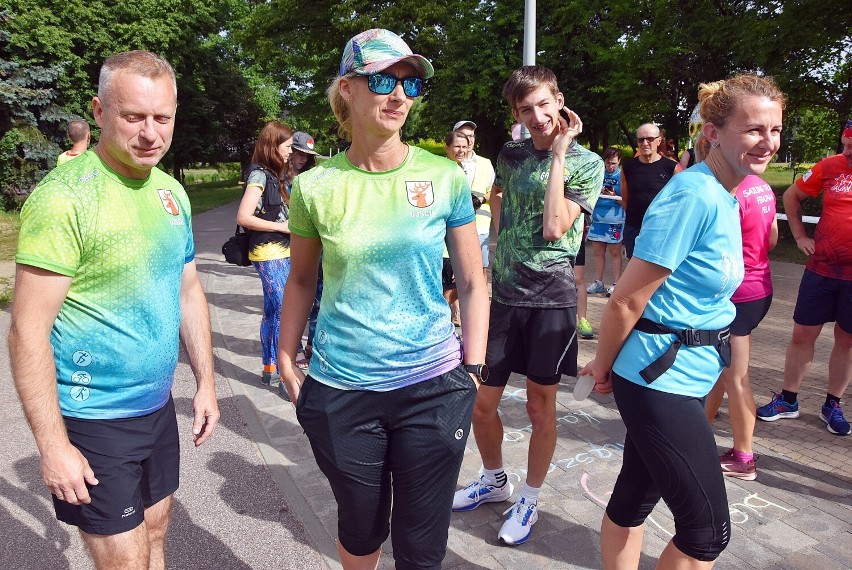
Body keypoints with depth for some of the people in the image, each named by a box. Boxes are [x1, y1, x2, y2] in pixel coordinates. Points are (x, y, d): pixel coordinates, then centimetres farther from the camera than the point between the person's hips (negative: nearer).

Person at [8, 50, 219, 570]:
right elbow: (28, 331, -18)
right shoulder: (65, 196, -18)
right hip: (93, 421, -6)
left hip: (158, 407, 7)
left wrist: (206, 382, 10)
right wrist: (53, 446, -17)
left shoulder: (171, 191, 4)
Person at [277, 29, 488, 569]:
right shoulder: (314, 186, -4)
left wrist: (472, 373, -1)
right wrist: (287, 364, 8)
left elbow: (473, 283, 1)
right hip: (341, 393, 1)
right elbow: (302, 280, 9)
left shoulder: (446, 178, -5)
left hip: (434, 387, 0)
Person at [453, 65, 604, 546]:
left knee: (541, 406, 8)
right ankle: (494, 480, 35)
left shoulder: (587, 162, -4)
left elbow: (554, 226, -17)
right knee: (480, 402, 8)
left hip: (551, 298, -4)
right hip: (502, 294, 4)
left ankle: (530, 499, 29)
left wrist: (558, 154, -14)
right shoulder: (510, 154, 9)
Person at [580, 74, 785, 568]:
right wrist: (604, 366, -5)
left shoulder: (725, 196, 8)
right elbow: (626, 301, -19)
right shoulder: (694, 197, -21)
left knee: (635, 496, 20)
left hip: (685, 377, 8)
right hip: (662, 381, -8)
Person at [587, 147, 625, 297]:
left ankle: (615, 284, 7)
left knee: (615, 252, 1)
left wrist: (614, 197, -19)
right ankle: (598, 283, 20)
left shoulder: (622, 176, -1)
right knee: (598, 252, 10)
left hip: (615, 220, -4)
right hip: (598, 217, 4)